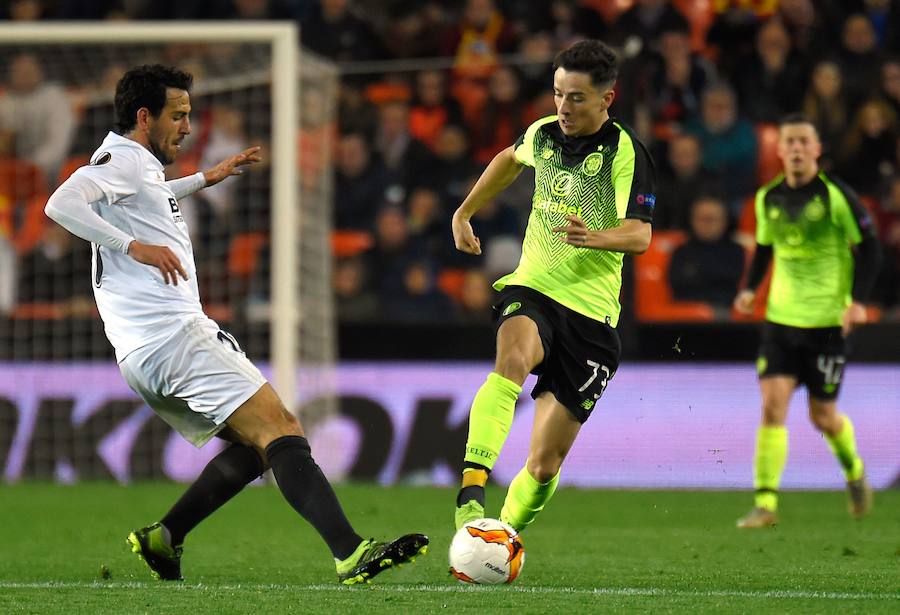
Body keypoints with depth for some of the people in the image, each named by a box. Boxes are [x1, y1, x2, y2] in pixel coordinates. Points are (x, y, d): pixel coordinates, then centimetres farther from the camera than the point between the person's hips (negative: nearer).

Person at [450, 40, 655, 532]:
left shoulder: (626, 153, -8)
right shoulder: (543, 134, 7)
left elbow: (639, 235, -19)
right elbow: (511, 159, 31)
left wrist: (595, 238, -38)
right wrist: (464, 213, 31)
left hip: (591, 311, -2)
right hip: (531, 289, 2)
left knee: (545, 464, 0)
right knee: (513, 359, -36)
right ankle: (471, 492, -47)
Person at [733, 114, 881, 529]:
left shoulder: (836, 195, -9)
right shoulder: (768, 198, 5)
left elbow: (868, 248, -5)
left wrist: (858, 300, -17)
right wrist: (750, 288, 5)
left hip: (828, 320, -3)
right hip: (781, 318, 3)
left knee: (822, 416, 3)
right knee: (772, 403, -12)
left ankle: (854, 470, 35)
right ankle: (765, 503, -12)